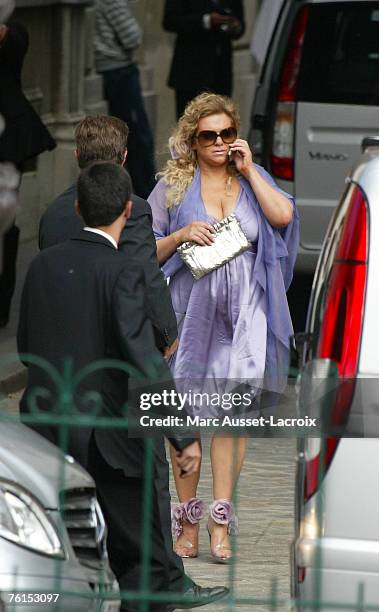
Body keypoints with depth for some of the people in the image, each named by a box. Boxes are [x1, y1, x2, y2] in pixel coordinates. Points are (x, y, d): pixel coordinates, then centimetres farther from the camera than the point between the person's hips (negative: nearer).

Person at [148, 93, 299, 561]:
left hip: (242, 312, 0)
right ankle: (187, 518, 8)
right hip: (190, 308, 0)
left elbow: (283, 216, -9)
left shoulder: (253, 179, 11)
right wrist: (181, 236, -12)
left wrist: (249, 171, -5)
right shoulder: (173, 185, 7)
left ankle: (221, 517, -7)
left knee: (230, 409, -7)